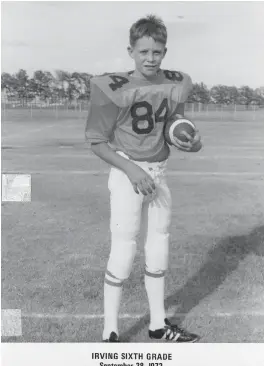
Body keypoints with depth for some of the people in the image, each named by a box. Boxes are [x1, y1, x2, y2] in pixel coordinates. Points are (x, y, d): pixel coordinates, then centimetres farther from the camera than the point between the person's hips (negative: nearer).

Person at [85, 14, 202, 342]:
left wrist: (190, 141, -12)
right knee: (124, 251, -4)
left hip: (159, 175, 6)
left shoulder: (177, 85, -1)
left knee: (158, 250, 13)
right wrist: (132, 170, -22)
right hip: (127, 174, -5)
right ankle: (110, 333, 13)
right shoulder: (115, 88, -16)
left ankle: (158, 324, 31)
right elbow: (97, 142, -11)